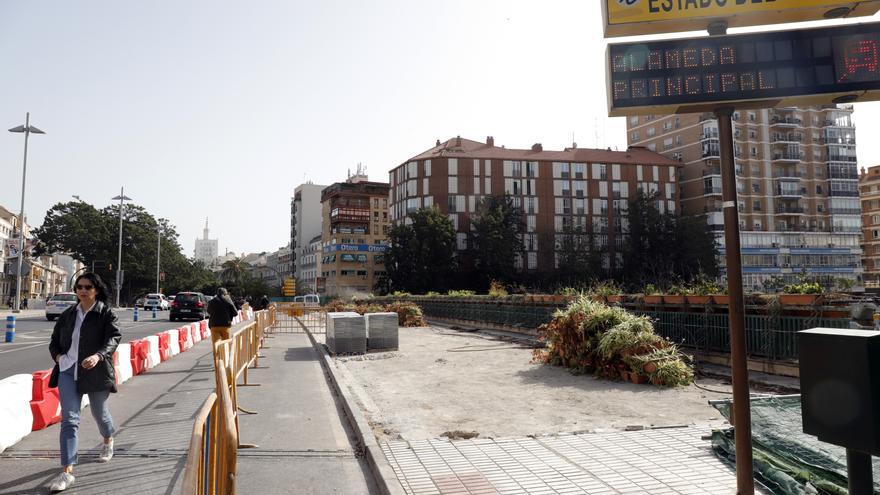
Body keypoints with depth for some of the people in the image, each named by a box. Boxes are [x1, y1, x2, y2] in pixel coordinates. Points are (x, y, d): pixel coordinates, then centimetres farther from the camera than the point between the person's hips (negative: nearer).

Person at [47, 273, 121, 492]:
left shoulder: (106, 313, -5)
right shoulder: (68, 315, 10)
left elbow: (113, 338, -17)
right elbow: (54, 340, 20)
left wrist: (98, 356, -35)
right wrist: (58, 355, -2)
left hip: (96, 371, -3)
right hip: (68, 370, 3)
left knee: (99, 412, 16)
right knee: (69, 419, -6)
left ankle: (108, 441, 49)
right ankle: (67, 472, -7)